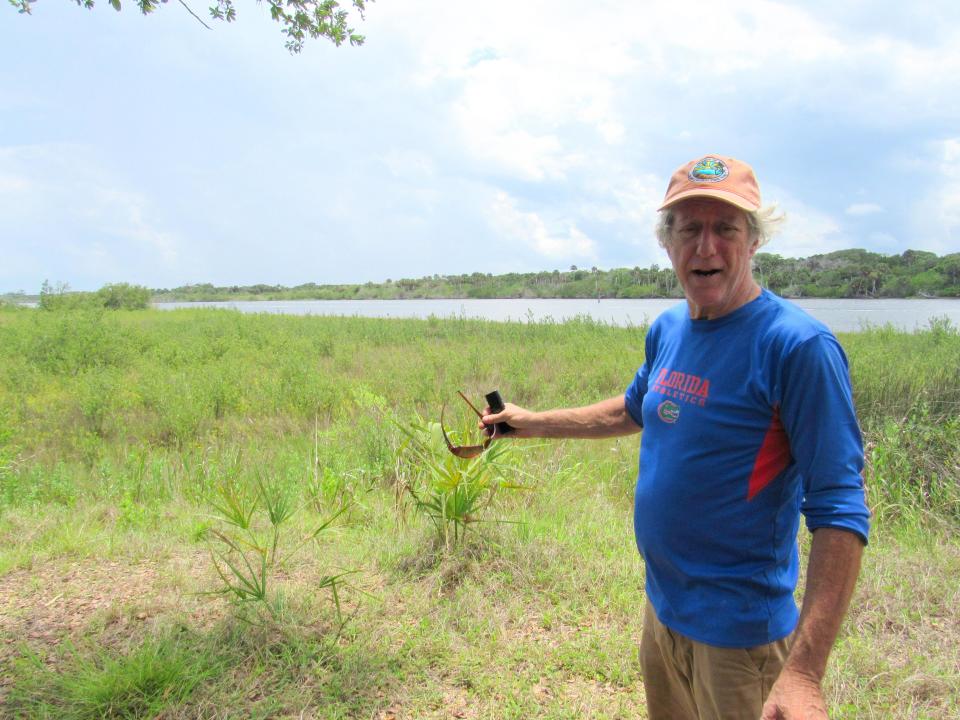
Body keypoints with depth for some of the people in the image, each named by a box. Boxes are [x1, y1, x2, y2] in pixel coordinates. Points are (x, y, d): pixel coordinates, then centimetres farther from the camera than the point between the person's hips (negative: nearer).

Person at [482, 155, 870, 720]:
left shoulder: (797, 345, -21)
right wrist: (534, 423, 22)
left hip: (737, 631, -7)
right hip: (661, 607, 7)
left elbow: (840, 512, -24)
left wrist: (805, 673, -29)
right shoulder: (668, 330, 1)